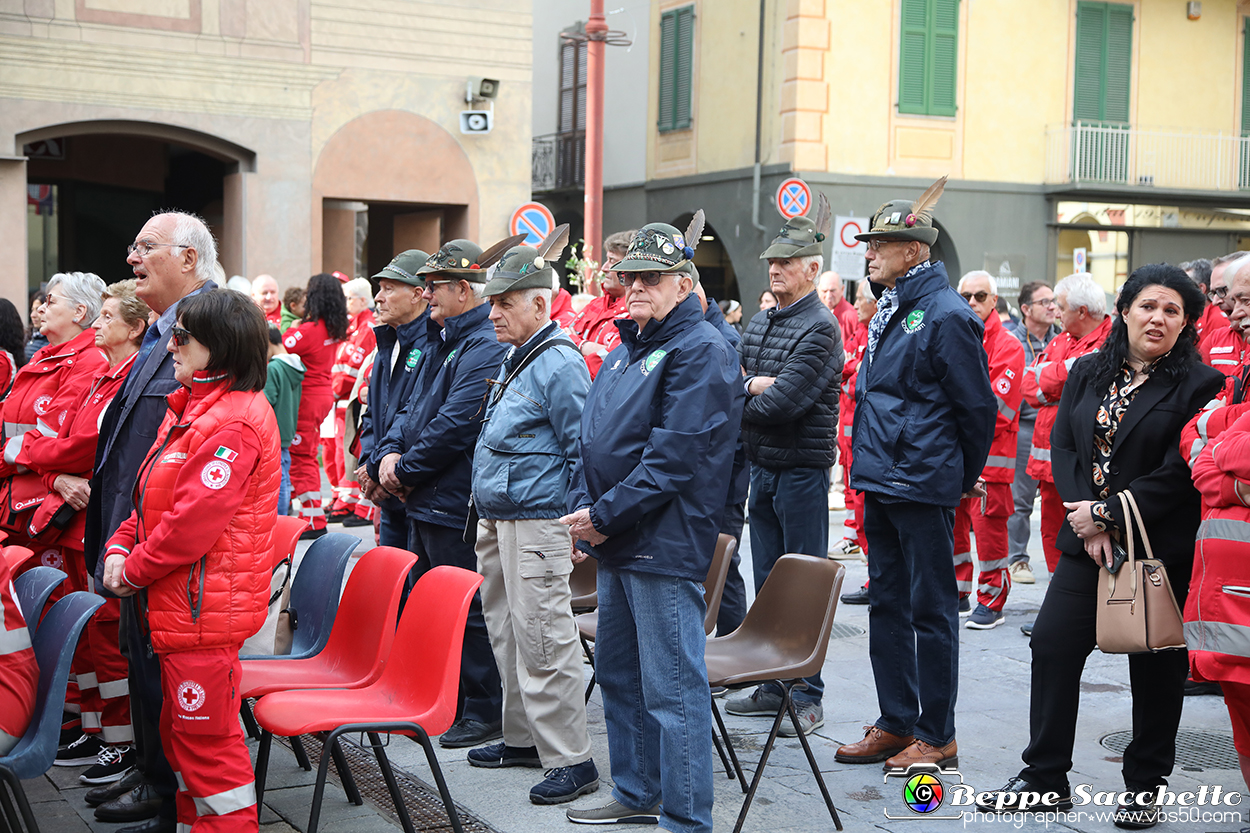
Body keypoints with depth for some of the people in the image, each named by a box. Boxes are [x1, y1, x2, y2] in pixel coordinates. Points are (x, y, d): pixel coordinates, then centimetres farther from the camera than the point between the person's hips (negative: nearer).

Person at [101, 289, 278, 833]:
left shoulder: (234, 424, -19)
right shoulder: (189, 408, 14)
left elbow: (194, 521, -23)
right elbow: (152, 498, 19)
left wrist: (135, 570, -11)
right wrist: (120, 548, 3)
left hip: (205, 606, -10)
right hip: (177, 603, 10)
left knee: (207, 736, -2)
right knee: (180, 728, 20)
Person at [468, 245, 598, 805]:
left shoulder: (560, 364, -14)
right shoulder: (512, 360, 16)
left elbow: (585, 452, -15)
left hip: (536, 525, -10)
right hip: (495, 522, 10)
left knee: (542, 642, -8)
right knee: (507, 634, 16)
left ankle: (571, 761, -2)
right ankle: (523, 738, 28)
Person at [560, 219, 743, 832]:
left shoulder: (700, 351, -13)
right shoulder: (627, 348, 16)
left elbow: (673, 456, -21)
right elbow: (593, 437, 19)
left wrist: (606, 515, -19)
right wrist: (581, 506, 4)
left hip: (663, 545, -10)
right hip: (617, 543, 10)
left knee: (671, 688, -5)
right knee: (618, 673, 18)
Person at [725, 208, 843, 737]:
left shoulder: (821, 327, -13)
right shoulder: (759, 324, 13)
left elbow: (784, 402, -21)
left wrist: (739, 401, -7)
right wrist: (755, 384, -12)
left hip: (803, 469, -8)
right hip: (762, 466, 8)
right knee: (768, 580, 12)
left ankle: (808, 698, 6)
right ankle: (773, 687, 22)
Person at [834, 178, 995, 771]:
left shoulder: (946, 316, -14)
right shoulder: (889, 310, 13)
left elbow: (977, 407, -11)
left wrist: (962, 479, -1)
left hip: (922, 487, -9)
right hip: (880, 480, 9)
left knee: (930, 610, 0)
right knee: (887, 604, 14)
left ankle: (937, 737, 11)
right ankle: (896, 723, 25)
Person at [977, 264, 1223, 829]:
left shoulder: (1199, 385, -7)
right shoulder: (1087, 374, 9)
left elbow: (1180, 474, -13)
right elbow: (1062, 447, 5)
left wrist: (1107, 513, -15)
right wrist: (1084, 515, -8)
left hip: (1161, 548, -4)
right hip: (1086, 545, 4)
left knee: (1155, 667, 5)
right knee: (1052, 646, 1)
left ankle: (1144, 786, 21)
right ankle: (1045, 778, 13)